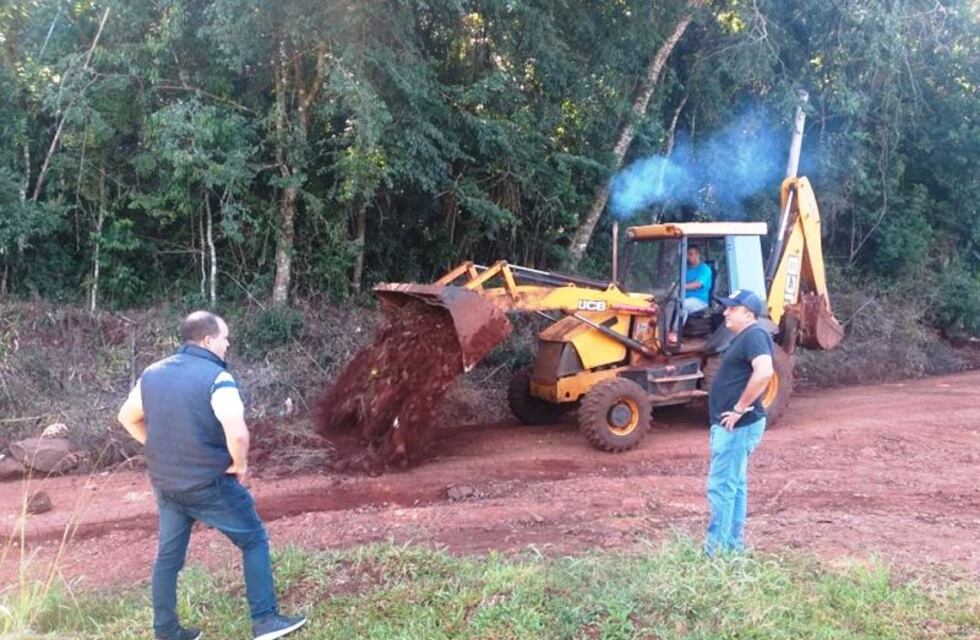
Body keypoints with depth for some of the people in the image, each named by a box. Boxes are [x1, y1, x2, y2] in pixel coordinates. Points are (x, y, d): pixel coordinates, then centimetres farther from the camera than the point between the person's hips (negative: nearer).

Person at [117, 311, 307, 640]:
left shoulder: (152, 373, 4)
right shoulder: (216, 377, -19)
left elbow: (128, 418, 16)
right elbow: (237, 433, -31)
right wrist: (240, 465, -12)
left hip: (165, 483, 7)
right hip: (209, 483, -6)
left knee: (168, 555, 18)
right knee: (254, 541, 8)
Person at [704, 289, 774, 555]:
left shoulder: (755, 335, -16)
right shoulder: (743, 337, 16)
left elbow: (764, 373, -32)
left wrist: (740, 408, -25)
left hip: (738, 425, -11)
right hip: (733, 425, 11)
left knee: (721, 487, -7)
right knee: (734, 485, 15)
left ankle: (716, 552, 0)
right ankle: (733, 547, 24)